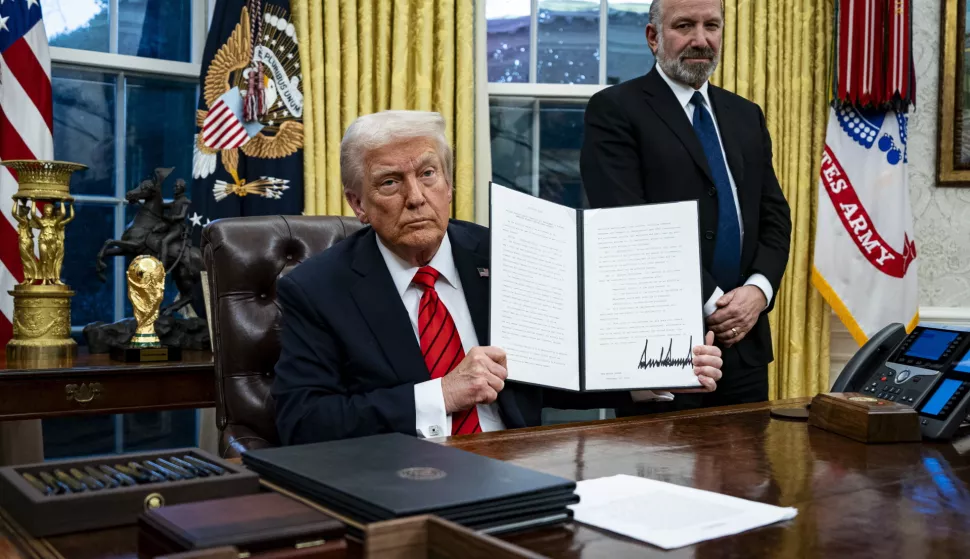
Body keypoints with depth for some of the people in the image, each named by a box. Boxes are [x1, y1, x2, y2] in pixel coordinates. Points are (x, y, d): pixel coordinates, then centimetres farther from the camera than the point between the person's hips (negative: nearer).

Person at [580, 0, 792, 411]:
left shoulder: (746, 116, 15)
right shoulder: (615, 110, -5)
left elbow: (774, 217, 12)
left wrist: (759, 290, -7)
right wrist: (710, 303, -15)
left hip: (744, 343, 6)